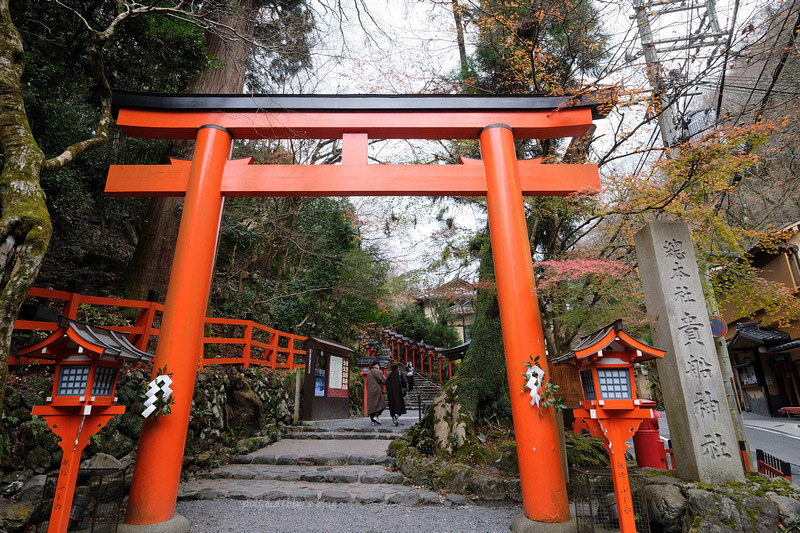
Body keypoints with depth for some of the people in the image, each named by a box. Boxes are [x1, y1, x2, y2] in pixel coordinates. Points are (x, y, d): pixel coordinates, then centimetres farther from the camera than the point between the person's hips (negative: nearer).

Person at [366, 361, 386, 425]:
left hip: (369, 392, 7)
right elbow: (384, 381, -11)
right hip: (377, 391, -7)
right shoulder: (378, 372, -8)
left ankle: (373, 421, 8)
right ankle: (376, 416, -15)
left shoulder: (368, 373, 15)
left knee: (371, 405, 9)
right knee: (381, 405, 2)